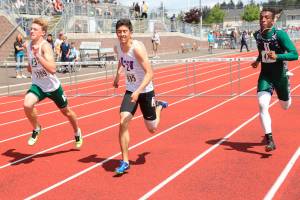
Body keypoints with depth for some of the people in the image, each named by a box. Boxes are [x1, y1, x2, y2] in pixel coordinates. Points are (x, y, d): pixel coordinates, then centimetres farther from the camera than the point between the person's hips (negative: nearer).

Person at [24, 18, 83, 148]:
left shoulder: (45, 46, -25)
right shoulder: (29, 45, -4)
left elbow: (52, 69, -40)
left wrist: (38, 56, -46)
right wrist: (30, 67, 8)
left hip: (53, 87, -4)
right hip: (37, 85, 4)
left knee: (66, 111, 16)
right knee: (27, 105, -26)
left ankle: (77, 133, 45)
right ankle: (36, 129, 2)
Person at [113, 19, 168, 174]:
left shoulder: (137, 48, -26)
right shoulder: (117, 48, -6)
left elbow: (149, 73, -31)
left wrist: (138, 91, -42)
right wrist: (118, 74, 12)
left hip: (145, 91, -4)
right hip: (130, 91, 4)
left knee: (152, 129, 10)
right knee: (123, 123, -16)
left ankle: (159, 106, 44)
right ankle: (125, 162, -6)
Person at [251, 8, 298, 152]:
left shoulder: (280, 34, -19)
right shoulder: (257, 35, -2)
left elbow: (294, 55, -24)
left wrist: (277, 56, -38)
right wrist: (258, 60, 5)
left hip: (280, 75, -2)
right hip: (265, 75, 3)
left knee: (285, 106, 17)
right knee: (262, 105, -18)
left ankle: (287, 91, 56)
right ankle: (269, 140, -13)